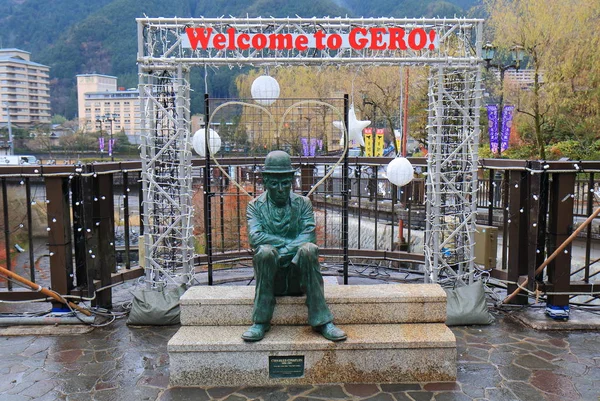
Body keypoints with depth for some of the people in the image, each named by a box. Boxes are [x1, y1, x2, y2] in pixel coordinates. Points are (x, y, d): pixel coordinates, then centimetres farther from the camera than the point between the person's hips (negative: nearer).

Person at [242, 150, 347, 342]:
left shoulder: (302, 203, 7)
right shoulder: (256, 206, 5)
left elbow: (309, 235, -9)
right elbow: (255, 237, -12)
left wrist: (281, 252, -21)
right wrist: (290, 243, -17)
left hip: (298, 275, 0)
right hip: (271, 278, 0)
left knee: (309, 249, -29)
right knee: (265, 251, -31)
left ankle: (322, 321, -24)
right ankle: (260, 322, -20)